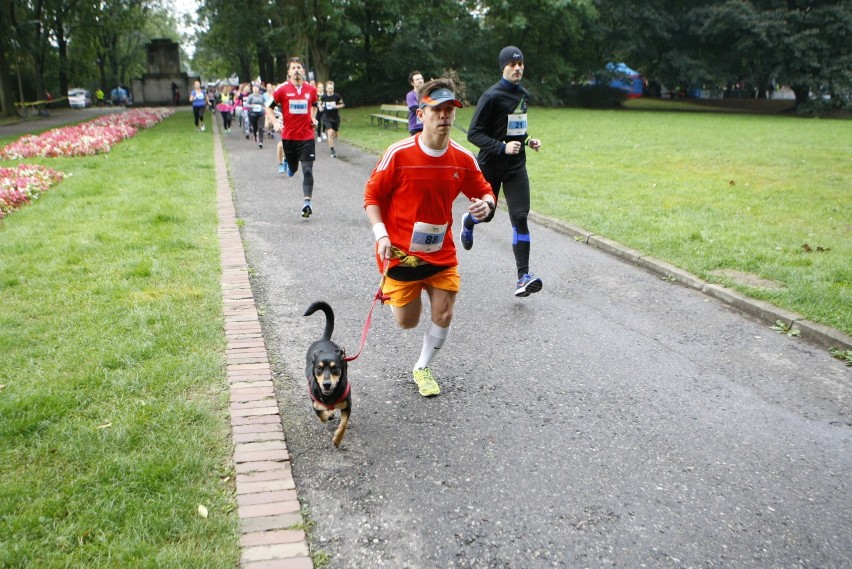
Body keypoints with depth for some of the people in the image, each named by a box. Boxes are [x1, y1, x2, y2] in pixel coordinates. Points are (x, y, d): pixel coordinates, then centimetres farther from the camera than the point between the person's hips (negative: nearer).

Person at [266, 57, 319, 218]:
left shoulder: (311, 89, 4)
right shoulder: (282, 89, -3)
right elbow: (269, 107, 3)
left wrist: (313, 118, 7)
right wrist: (275, 123, -12)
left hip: (307, 137, 0)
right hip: (288, 137, 0)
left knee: (307, 170, -10)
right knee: (293, 168, 15)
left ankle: (307, 202, -11)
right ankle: (287, 162, 52)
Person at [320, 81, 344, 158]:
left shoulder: (337, 96, -9)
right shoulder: (323, 96, -7)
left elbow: (342, 104, 1)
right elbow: (320, 104, 11)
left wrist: (337, 106, -18)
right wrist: (320, 107, -11)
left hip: (335, 117, 2)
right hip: (327, 117, -1)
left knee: (335, 135, 11)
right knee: (330, 133, -18)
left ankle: (330, 141, 49)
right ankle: (333, 151, -11)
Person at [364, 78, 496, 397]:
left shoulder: (463, 159, -6)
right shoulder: (399, 154, -16)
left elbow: (484, 192, 8)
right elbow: (372, 195, -6)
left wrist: (486, 204, -17)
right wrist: (381, 235, -19)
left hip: (442, 253, 3)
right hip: (401, 253, -3)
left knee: (444, 314, -1)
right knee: (407, 321, 6)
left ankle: (423, 368, 26)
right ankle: (391, 288, 42)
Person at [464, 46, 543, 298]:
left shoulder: (524, 95, 8)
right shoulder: (492, 96, -14)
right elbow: (473, 133, -17)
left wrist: (528, 140, 6)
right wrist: (502, 147, -27)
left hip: (516, 166, 4)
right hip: (490, 165, -4)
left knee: (520, 217, -8)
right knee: (486, 213, 13)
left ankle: (523, 276, -9)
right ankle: (468, 223, 53)